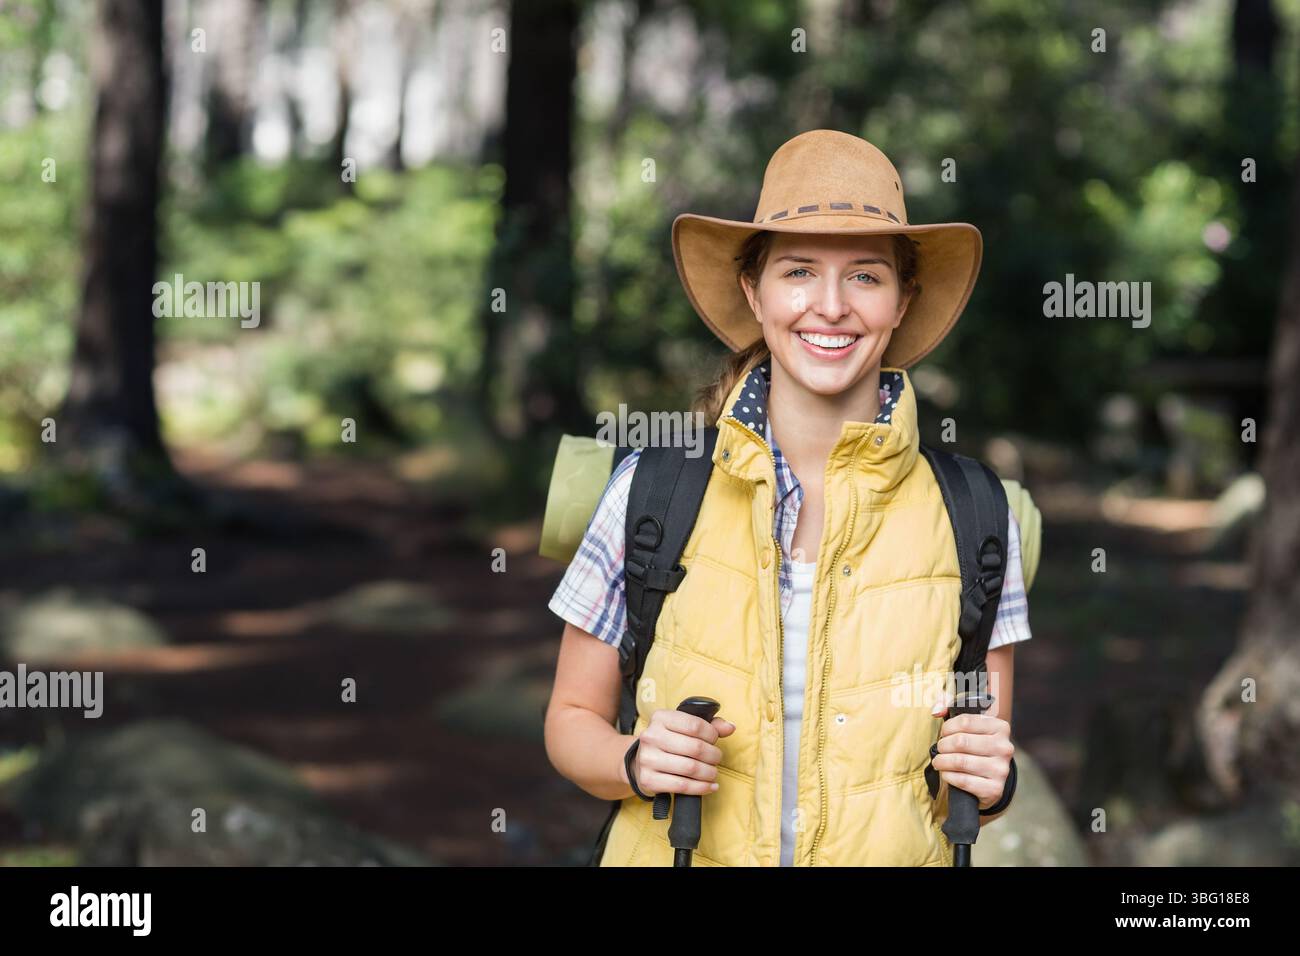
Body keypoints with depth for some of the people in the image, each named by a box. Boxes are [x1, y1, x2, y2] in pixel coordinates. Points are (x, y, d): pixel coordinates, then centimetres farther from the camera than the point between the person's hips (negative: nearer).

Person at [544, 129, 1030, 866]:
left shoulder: (975, 522, -6)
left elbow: (979, 788, 2)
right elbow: (573, 719, 0)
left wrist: (989, 778, -18)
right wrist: (638, 764, -19)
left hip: (891, 855, 1)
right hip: (678, 851, 0)